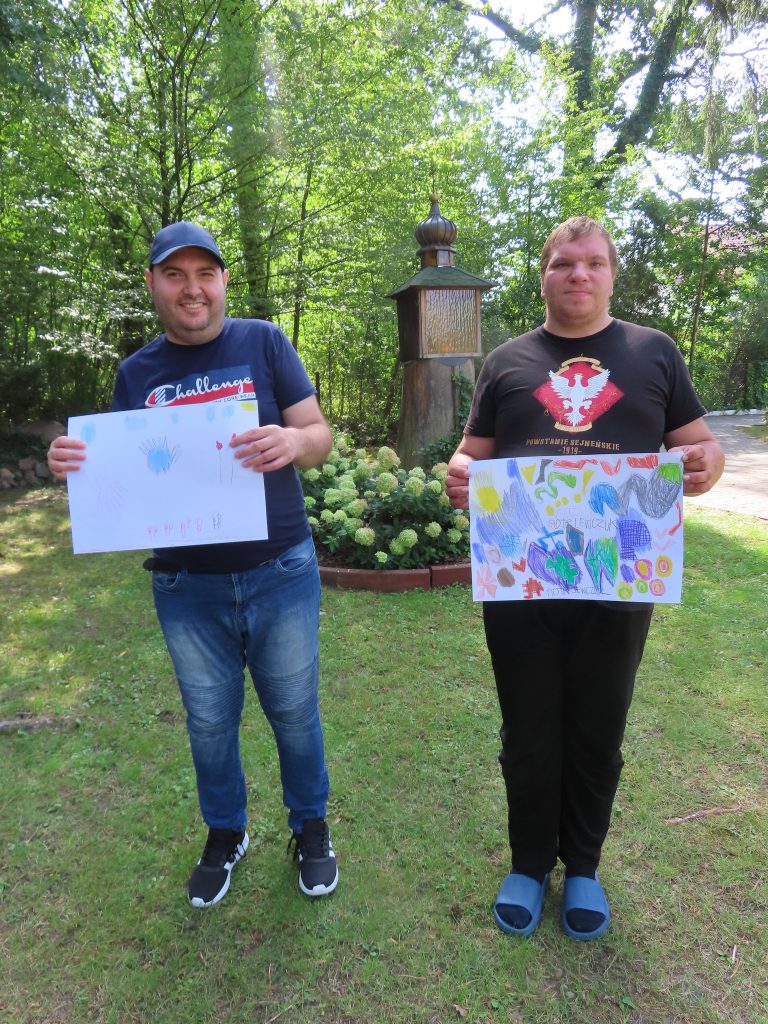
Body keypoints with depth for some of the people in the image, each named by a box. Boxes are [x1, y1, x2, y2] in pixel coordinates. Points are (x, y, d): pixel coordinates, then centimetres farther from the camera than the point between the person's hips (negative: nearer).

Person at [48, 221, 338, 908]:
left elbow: (320, 434, -6)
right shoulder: (137, 373, 6)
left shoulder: (263, 343, -2)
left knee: (294, 711, 13)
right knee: (210, 720, 17)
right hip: (187, 587, 2)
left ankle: (310, 825, 39)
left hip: (279, 574, -2)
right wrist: (74, 465, -15)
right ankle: (225, 833, 43)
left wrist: (293, 442, -29)